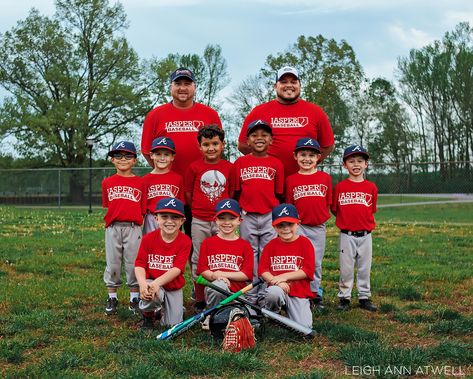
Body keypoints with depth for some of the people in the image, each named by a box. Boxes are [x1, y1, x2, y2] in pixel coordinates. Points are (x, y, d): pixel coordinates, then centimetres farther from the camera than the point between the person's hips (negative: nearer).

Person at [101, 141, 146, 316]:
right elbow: (107, 206, 12)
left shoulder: (140, 183, 3)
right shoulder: (108, 182, 9)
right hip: (113, 227, 2)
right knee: (112, 263, 8)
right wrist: (110, 223, 1)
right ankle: (112, 298, 20)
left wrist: (140, 229, -6)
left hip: (133, 227, -2)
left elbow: (143, 210, 1)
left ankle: (135, 298, 16)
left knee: (133, 263, 3)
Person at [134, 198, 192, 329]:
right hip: (151, 283, 0)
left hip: (174, 288, 1)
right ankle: (149, 315, 0)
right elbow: (139, 264, -10)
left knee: (173, 325, -4)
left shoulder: (185, 241, -11)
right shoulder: (148, 238, -6)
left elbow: (177, 269, -20)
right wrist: (143, 283, -31)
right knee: (149, 293, -36)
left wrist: (156, 283, -34)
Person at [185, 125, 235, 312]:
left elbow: (231, 193, 10)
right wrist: (199, 209, 5)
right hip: (199, 221, -1)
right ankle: (199, 301, 16)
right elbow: (188, 193, 5)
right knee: (199, 260, 6)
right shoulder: (194, 167, -1)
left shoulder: (229, 167, 2)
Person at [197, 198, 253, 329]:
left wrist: (224, 274, -12)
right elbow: (202, 269, 4)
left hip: (236, 290, 0)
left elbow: (247, 274, 0)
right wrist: (214, 276, -18)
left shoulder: (245, 245, 9)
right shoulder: (208, 243, 11)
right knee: (220, 285, -36)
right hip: (213, 285, 0)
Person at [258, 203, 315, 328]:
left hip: (300, 292, 0)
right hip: (277, 289, 0)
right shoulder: (271, 245, 7)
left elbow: (308, 271, -6)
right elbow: (262, 270, 1)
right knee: (275, 292, -38)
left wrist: (284, 277, -14)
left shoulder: (305, 243, 1)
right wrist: (275, 281, -18)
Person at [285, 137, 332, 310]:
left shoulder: (325, 178, 3)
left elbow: (328, 204, 8)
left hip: (319, 227, 1)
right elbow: (289, 206, 5)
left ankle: (316, 295, 21)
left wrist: (321, 218, 1)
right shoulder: (291, 180, 1)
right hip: (299, 226, -1)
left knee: (316, 262, 11)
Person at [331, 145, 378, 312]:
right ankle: (344, 297, 17)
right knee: (346, 268, 5)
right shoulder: (340, 187, -1)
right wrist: (346, 221, 3)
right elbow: (334, 209, 5)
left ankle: (364, 297, 21)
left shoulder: (371, 187, 3)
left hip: (365, 235, 2)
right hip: (346, 235, -2)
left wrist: (364, 222, 5)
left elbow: (372, 211, 12)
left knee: (365, 268, 9)